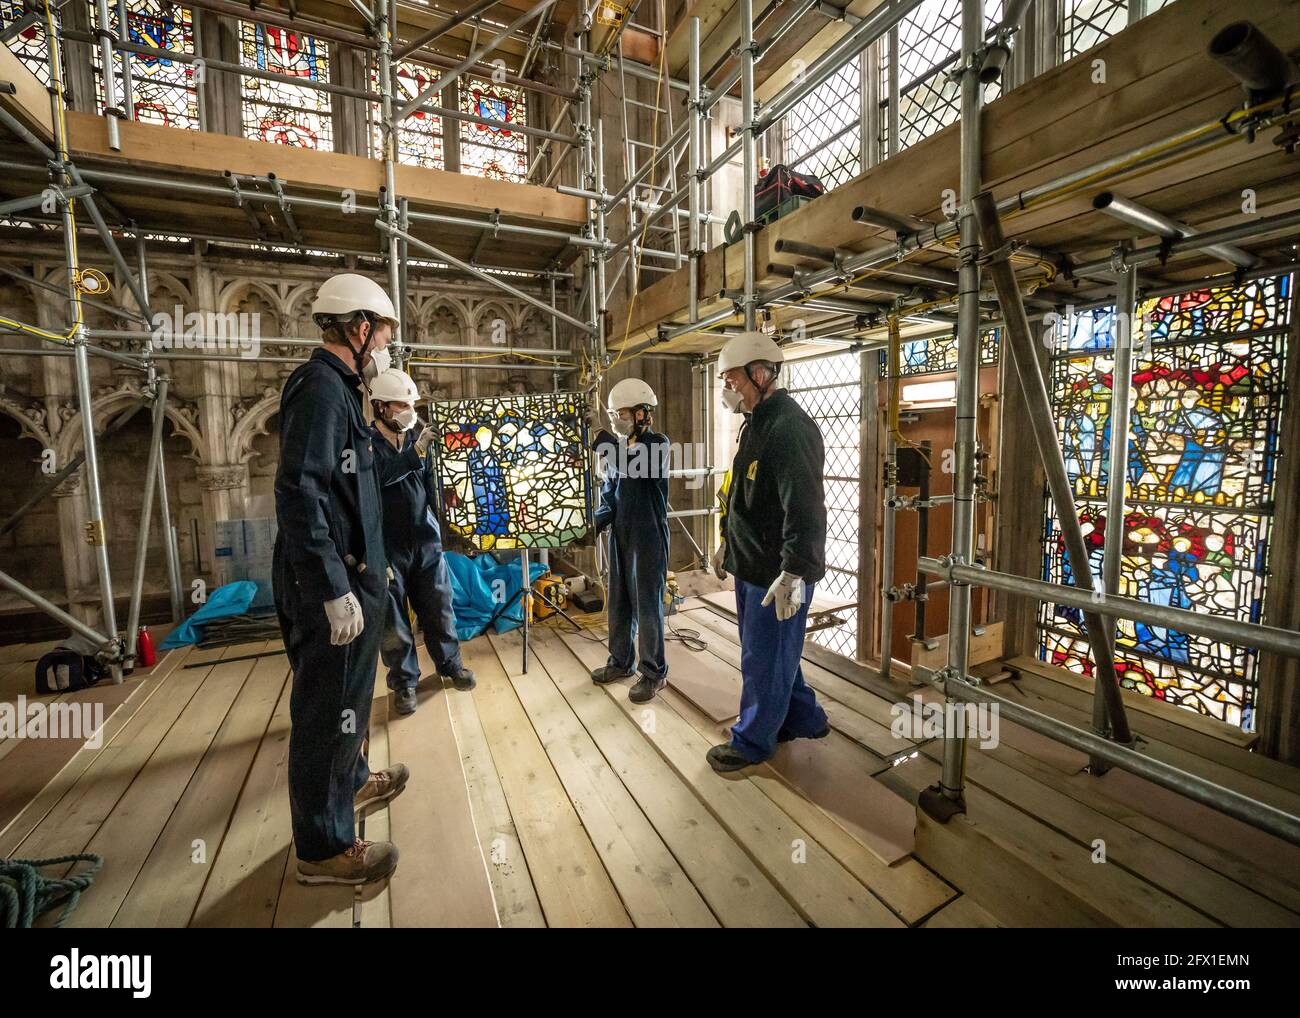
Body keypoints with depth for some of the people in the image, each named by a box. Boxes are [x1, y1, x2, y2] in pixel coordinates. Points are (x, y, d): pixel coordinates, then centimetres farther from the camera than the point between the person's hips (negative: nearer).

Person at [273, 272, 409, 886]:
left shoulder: (337, 388, 15)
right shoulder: (320, 386, -16)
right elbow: (299, 493, -26)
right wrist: (335, 589, -25)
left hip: (351, 576, 10)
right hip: (331, 583, -10)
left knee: (346, 698, 25)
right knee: (330, 709, 3)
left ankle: (350, 783, 46)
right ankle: (324, 848, 21)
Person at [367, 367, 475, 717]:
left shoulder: (418, 441, 5)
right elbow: (377, 477, -25)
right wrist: (415, 454, -30)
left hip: (426, 541, 4)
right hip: (388, 546, -3)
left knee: (439, 606, 13)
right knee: (393, 618, 8)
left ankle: (450, 664, 32)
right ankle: (404, 681, 24)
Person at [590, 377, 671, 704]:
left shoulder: (657, 444, -10)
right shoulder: (617, 449, 9)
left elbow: (633, 466, -30)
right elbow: (608, 496, 11)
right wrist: (594, 524, -4)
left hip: (648, 538, -7)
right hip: (620, 536, 7)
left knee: (647, 606, 2)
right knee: (618, 603, 15)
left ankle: (654, 673, 17)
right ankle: (621, 662, 33)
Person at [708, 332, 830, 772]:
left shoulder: (788, 428, -21)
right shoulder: (757, 423, 13)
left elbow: (805, 509, -28)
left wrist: (793, 574, -30)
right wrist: (726, 543, 26)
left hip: (777, 575, -10)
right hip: (752, 566, 10)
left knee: (764, 659, 7)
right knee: (774, 651, 22)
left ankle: (752, 740, 26)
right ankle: (804, 720, 41)